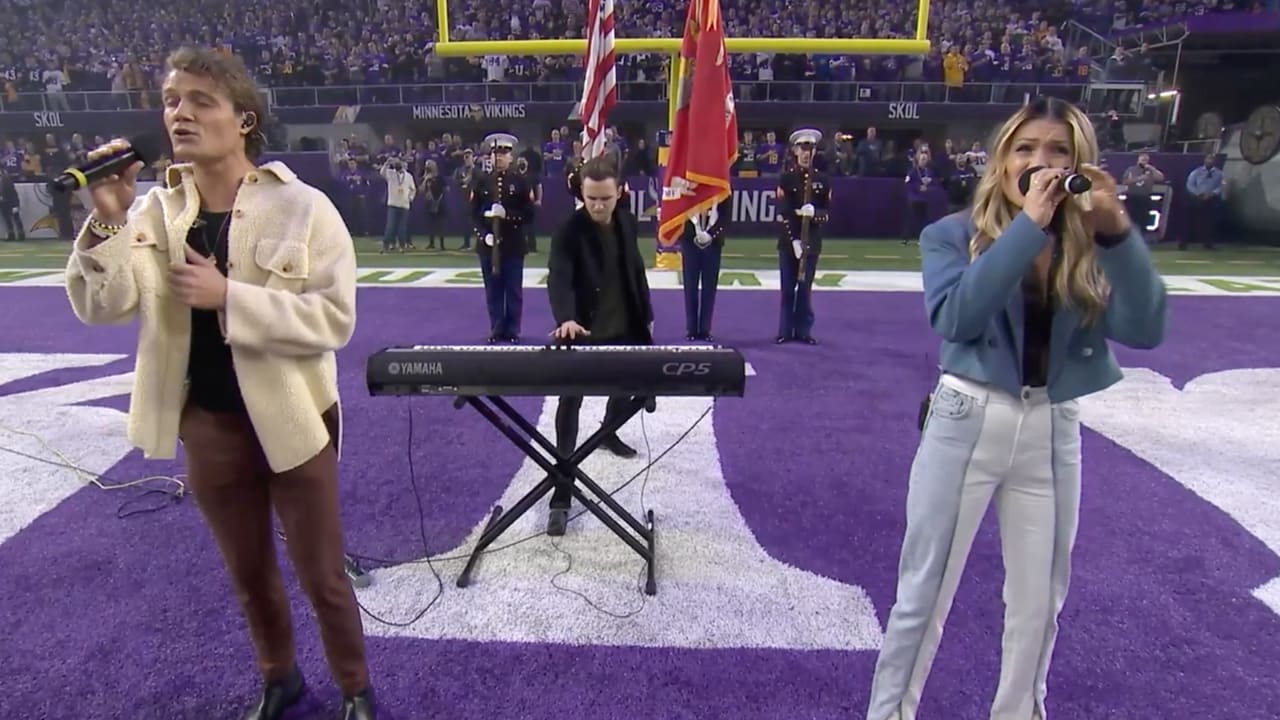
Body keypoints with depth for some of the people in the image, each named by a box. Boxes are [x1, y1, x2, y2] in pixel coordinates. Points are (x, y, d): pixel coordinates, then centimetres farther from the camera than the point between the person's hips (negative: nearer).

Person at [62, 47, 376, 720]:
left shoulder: (303, 207, -13)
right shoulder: (157, 208, 0)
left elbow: (334, 317, -19)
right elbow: (99, 307, -6)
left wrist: (227, 297, -24)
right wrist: (109, 220, -19)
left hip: (292, 422, -4)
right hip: (206, 425, 4)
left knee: (322, 577, 10)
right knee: (249, 575, 22)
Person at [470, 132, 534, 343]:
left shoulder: (521, 181, 1)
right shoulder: (481, 180, 6)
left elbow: (529, 212, -4)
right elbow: (474, 211, 2)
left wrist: (507, 215, -20)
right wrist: (484, 233, -13)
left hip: (514, 243, -1)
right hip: (488, 243, 2)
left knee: (514, 290, 4)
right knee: (493, 290, 7)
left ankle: (512, 330, 14)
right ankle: (496, 330, 16)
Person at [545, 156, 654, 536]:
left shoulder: (628, 223, 1)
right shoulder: (569, 231, -18)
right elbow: (558, 278, -31)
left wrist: (646, 315, 15)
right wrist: (565, 318, -49)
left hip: (624, 328, 6)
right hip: (584, 333, -6)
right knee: (570, 404, -8)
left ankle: (609, 434, 55)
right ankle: (561, 496, -5)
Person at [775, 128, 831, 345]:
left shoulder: (822, 180, 5)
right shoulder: (786, 178, -1)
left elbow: (826, 211, 4)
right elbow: (783, 212, -7)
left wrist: (814, 213, -19)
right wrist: (794, 240, -15)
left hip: (812, 241, 2)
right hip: (788, 241, -1)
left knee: (806, 288, 6)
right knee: (788, 288, 4)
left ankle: (803, 330, 14)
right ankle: (785, 330, 11)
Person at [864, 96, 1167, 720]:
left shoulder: (1092, 250, 2)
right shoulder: (953, 235, -6)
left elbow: (1145, 329, -12)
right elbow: (956, 317, -24)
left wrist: (1117, 230, -19)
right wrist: (1028, 225, -24)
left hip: (1055, 429, 4)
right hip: (968, 421, -3)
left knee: (1039, 599, 17)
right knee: (925, 589, 6)